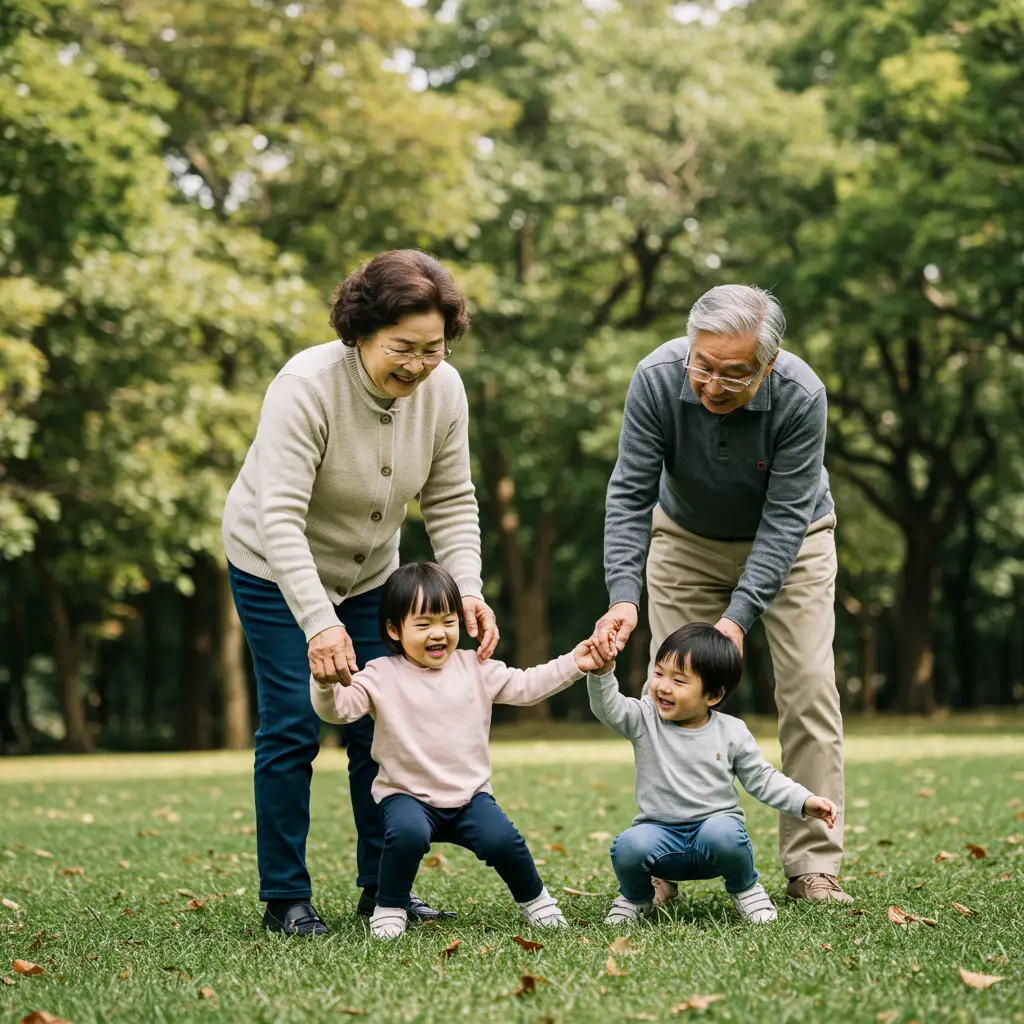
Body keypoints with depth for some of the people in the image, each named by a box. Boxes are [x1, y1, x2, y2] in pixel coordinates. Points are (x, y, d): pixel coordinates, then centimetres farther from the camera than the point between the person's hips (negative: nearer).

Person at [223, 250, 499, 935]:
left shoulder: (443, 390, -15)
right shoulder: (307, 385, -32)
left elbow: (451, 503, -7)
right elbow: (280, 518, -36)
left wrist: (468, 590, -22)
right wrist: (319, 623, -44)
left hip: (369, 573, 5)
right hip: (276, 571, -5)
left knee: (381, 726, 3)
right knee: (293, 727, -8)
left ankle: (382, 887, 14)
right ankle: (285, 897, 3)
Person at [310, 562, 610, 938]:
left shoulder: (475, 669, 6)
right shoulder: (382, 677, -4)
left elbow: (524, 686, 6)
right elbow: (338, 708, -15)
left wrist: (573, 664, -6)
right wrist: (325, 681, -37)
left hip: (469, 794, 2)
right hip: (407, 794, -2)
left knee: (501, 840, -23)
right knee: (408, 834, -34)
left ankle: (534, 898, 9)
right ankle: (389, 908, -9)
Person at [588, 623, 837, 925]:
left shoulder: (732, 733, -1)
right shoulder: (645, 720, -2)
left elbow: (761, 778, 7)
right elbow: (608, 707, -18)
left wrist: (805, 802, -4)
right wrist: (603, 671, -38)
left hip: (715, 821, 0)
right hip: (660, 830, 1)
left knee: (722, 833, -36)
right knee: (629, 846, -31)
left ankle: (745, 889, -3)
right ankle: (635, 898, 4)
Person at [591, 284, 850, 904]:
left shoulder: (801, 397, -34)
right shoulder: (657, 379, -29)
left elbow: (784, 519, -31)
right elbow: (630, 494, -26)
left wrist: (739, 616, -40)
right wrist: (624, 597, -38)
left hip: (787, 542, -1)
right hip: (688, 539, 2)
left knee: (809, 686, -11)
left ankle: (813, 868, -6)